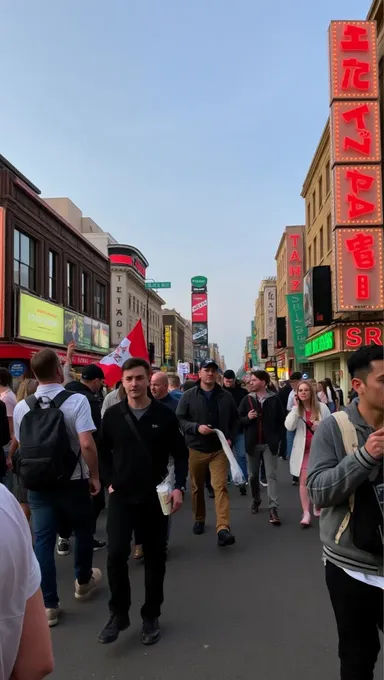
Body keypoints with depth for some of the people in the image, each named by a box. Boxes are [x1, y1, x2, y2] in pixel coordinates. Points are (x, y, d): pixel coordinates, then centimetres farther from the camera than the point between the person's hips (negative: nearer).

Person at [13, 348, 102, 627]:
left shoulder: (22, 406, -2)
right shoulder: (76, 400, -16)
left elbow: (22, 446, 9)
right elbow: (86, 444, -23)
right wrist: (95, 475, -9)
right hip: (72, 481, -2)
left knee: (43, 541, 8)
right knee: (83, 531, 21)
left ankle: (49, 605, 14)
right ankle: (83, 581, 40)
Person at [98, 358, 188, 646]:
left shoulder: (164, 414, -5)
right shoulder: (113, 415, -1)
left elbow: (180, 454, 1)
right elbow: (103, 452, 10)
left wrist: (178, 486, -10)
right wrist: (109, 482, 0)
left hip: (155, 496, 0)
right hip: (121, 496, 0)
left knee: (155, 557, 9)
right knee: (116, 553, -8)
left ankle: (151, 616, 27)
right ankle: (118, 613, 15)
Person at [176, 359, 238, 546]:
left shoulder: (226, 396, 2)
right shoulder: (189, 396, -3)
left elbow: (235, 419, 13)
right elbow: (179, 419, -5)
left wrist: (230, 437, -1)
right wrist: (196, 427, -20)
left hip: (219, 449, 0)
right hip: (196, 448, 0)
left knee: (221, 487, -10)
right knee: (197, 487, 14)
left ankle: (223, 529, -15)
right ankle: (199, 519, 35)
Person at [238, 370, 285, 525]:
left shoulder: (274, 399, -3)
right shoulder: (247, 399, 1)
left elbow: (281, 420, 2)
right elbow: (238, 420, 5)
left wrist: (278, 438, -5)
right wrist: (247, 418, -15)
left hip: (269, 443, -2)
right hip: (252, 443, 2)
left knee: (271, 475, -3)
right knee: (253, 475, 14)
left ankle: (273, 509, -3)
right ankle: (256, 501, 35)